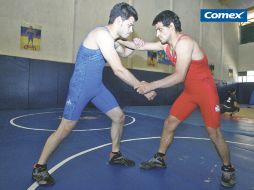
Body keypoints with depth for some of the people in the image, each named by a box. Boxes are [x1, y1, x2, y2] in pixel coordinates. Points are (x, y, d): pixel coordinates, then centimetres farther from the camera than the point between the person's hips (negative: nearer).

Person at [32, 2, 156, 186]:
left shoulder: (111, 38, 8)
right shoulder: (102, 34, -21)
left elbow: (124, 52, 27)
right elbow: (118, 69, -26)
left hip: (97, 87, 9)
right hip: (80, 87, -9)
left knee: (119, 117, 10)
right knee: (65, 129, -4)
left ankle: (115, 154, 29)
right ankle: (39, 167, 17)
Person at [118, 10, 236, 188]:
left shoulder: (184, 42, -23)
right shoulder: (166, 45, 2)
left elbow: (179, 76, -30)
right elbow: (141, 46, 5)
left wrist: (151, 86, -29)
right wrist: (117, 40, -2)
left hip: (206, 91, -7)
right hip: (189, 91, 7)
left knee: (214, 132, -2)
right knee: (169, 123, 5)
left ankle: (228, 169, 22)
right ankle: (159, 159, 20)